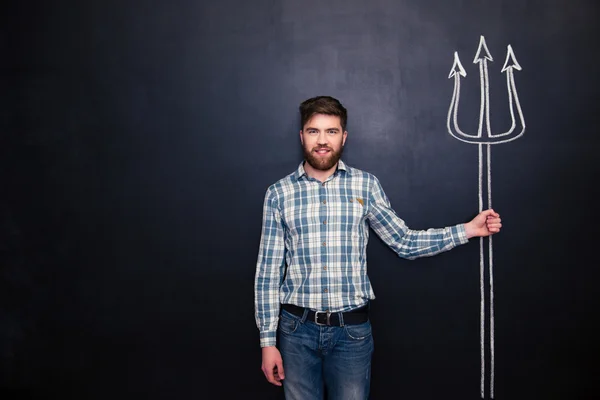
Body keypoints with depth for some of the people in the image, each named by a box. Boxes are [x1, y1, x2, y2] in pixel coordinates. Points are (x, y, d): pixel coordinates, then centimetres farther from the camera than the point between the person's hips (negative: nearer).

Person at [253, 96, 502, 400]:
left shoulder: (365, 185, 1)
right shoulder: (279, 193, -1)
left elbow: (404, 242, 4)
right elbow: (268, 272, -1)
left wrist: (467, 230, -3)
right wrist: (268, 341, -2)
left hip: (352, 329, 0)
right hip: (297, 328, 0)